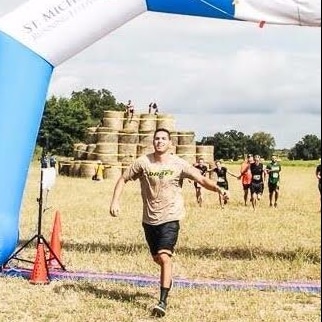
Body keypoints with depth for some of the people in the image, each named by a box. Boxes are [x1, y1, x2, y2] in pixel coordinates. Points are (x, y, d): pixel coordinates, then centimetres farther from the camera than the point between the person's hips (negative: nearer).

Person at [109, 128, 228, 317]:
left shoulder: (178, 164, -7)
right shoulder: (143, 162, -4)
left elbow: (201, 179, -13)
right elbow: (123, 179, 5)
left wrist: (218, 188, -31)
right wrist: (115, 201, -7)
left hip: (170, 218, -3)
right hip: (149, 219, 3)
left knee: (164, 257, -19)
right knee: (157, 258, 17)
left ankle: (163, 301, -14)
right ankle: (168, 277, 51)